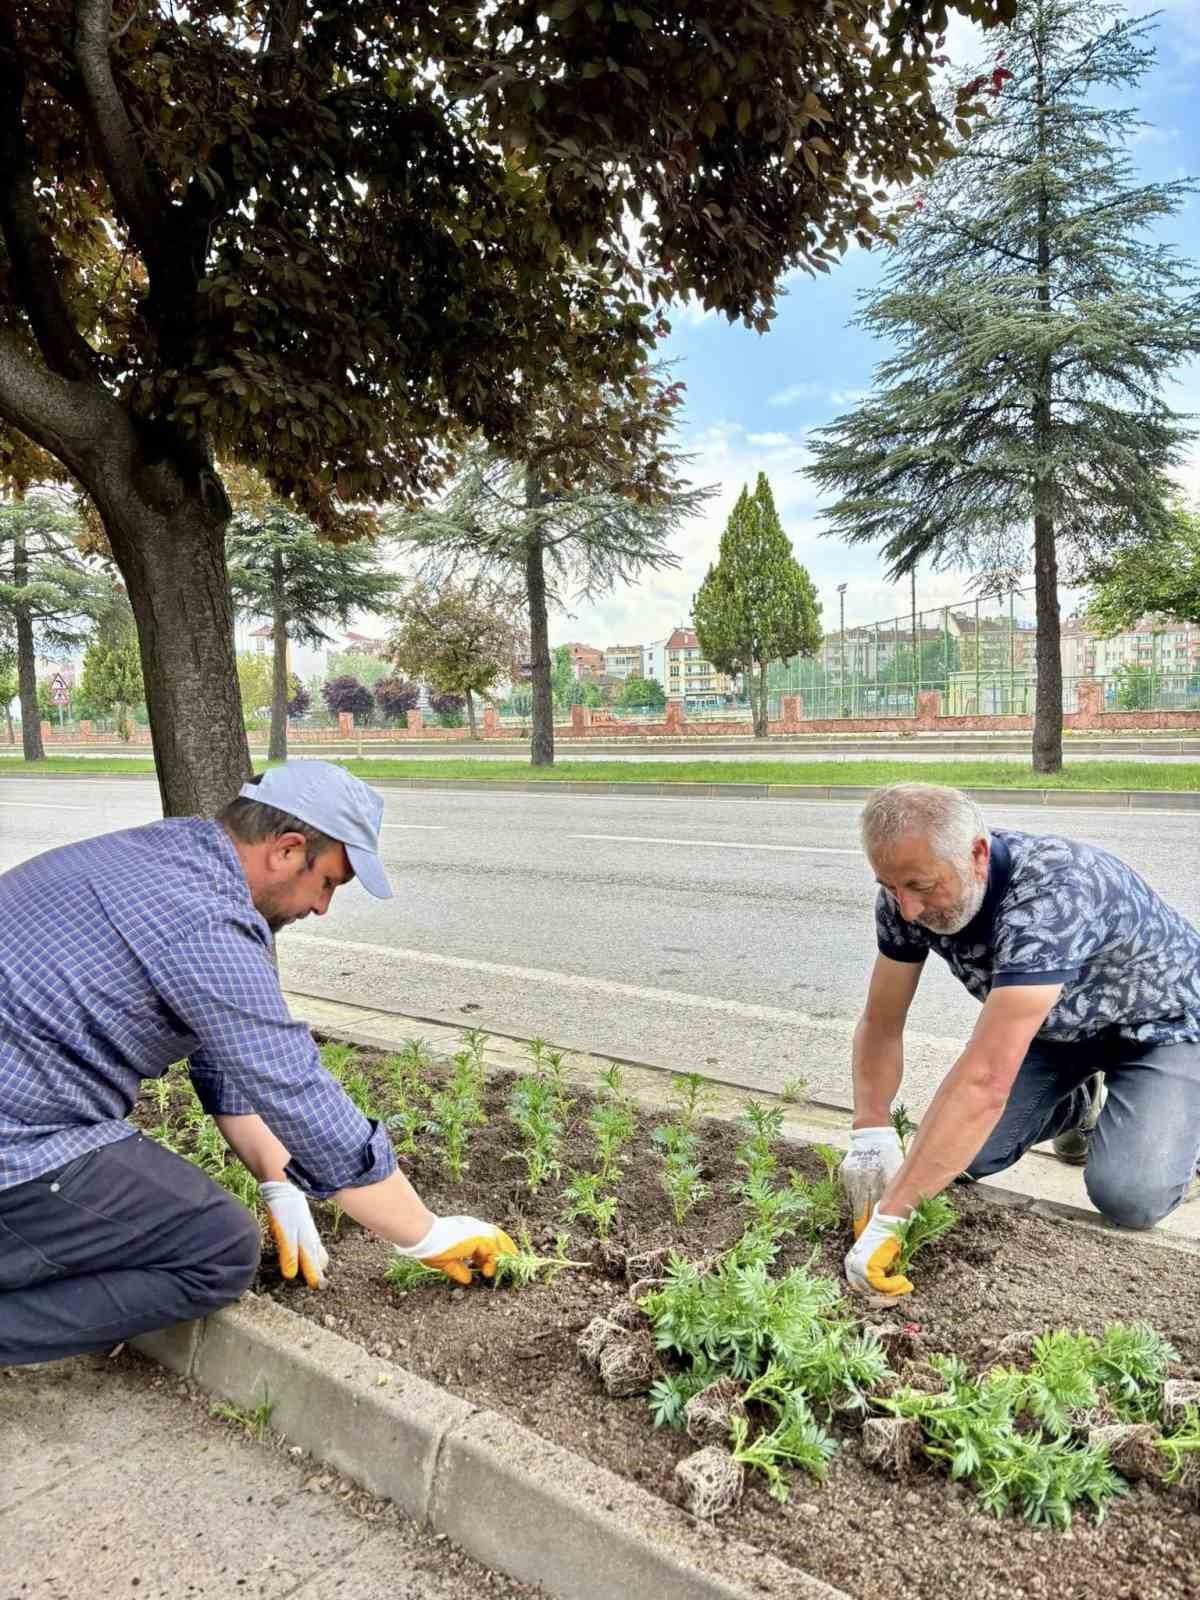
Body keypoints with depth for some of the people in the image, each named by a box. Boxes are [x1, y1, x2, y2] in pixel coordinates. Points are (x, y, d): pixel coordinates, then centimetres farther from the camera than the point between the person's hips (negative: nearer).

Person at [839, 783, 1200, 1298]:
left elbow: (986, 1078, -48)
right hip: (1060, 1022, 6)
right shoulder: (908, 893, -21)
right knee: (962, 1150, -9)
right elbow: (881, 1024, -9)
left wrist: (887, 1218, -46)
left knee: (1129, 1197, -25)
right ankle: (1082, 1103, 20)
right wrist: (870, 1134, -26)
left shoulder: (1049, 896, -43)